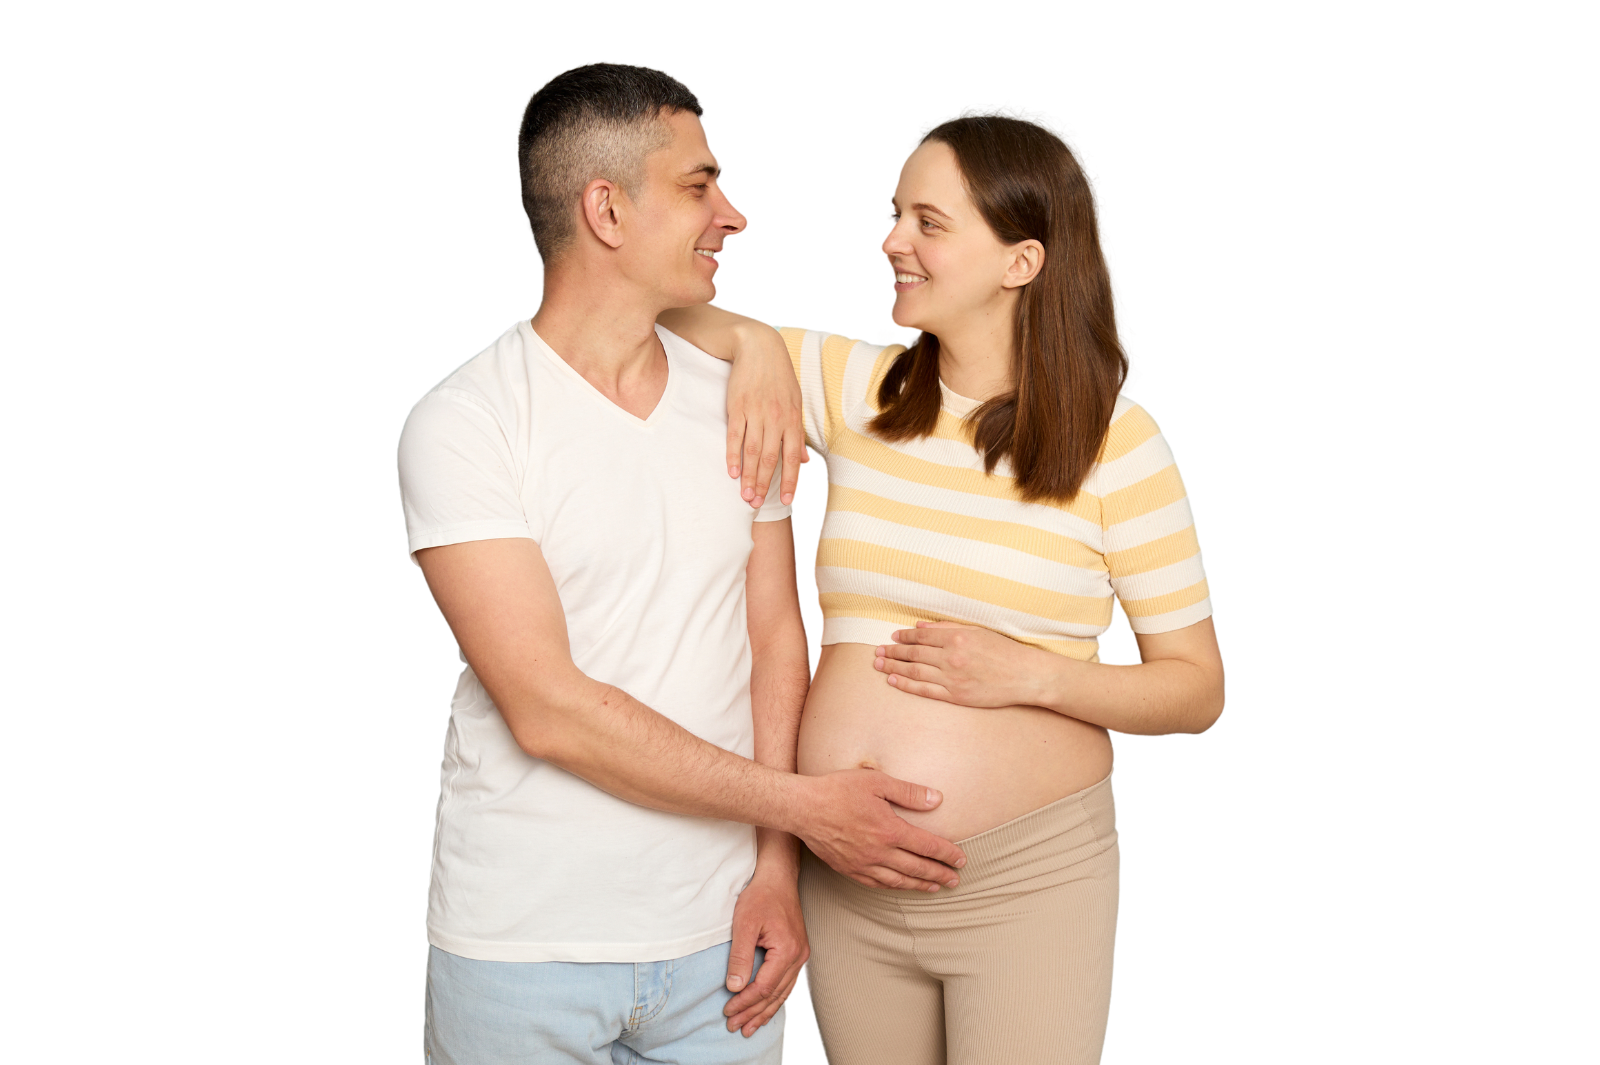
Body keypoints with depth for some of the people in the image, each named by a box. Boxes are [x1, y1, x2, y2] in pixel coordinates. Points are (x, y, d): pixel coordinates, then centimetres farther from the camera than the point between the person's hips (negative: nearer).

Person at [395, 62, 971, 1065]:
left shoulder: (743, 403, 4)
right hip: (524, 945, -3)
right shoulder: (459, 424, -11)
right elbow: (549, 710, -17)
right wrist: (799, 806, -14)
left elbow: (775, 636, 6)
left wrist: (776, 868, -4)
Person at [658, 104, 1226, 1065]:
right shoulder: (856, 388, 1)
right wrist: (755, 364, -12)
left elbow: (1197, 687, -4)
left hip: (1028, 879, -3)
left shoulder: (1117, 441, -8)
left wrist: (1029, 673, -18)